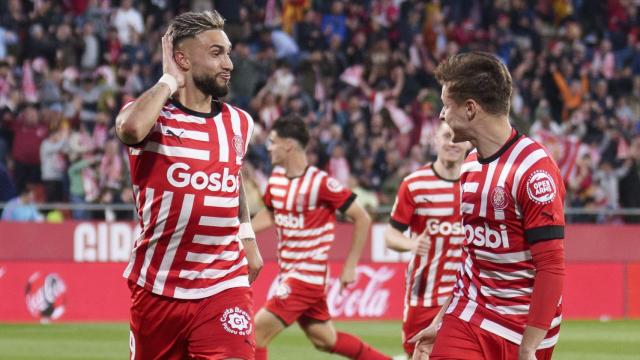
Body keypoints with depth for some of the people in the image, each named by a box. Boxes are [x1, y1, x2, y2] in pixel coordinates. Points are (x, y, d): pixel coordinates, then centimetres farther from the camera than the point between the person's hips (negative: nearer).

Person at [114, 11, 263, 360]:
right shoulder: (150, 115, -6)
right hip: (156, 288, -2)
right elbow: (131, 128, -32)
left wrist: (248, 238, 28)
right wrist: (170, 80, -16)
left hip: (224, 285, 2)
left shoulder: (239, 123, 9)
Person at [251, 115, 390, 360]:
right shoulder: (276, 178, 5)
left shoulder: (321, 183, -17)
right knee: (325, 340, 15)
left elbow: (362, 218, -12)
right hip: (288, 273, 8)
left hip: (307, 275, -8)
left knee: (257, 333, -13)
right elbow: (269, 215, 21)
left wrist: (350, 266, -11)